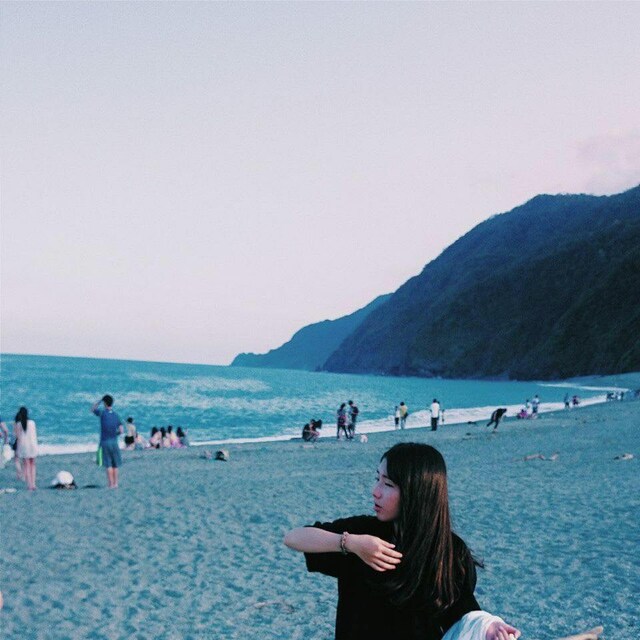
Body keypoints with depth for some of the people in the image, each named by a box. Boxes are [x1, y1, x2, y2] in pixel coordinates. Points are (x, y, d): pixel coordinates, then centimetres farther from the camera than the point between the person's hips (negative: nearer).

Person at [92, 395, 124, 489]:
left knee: (108, 464, 1)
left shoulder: (102, 413, -8)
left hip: (105, 442, -2)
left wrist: (100, 400, 10)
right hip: (114, 441, 2)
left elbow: (92, 409, 13)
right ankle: (115, 483, 13)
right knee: (115, 464, 10)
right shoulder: (116, 415, 0)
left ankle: (111, 484, 1)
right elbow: (121, 431, -2)